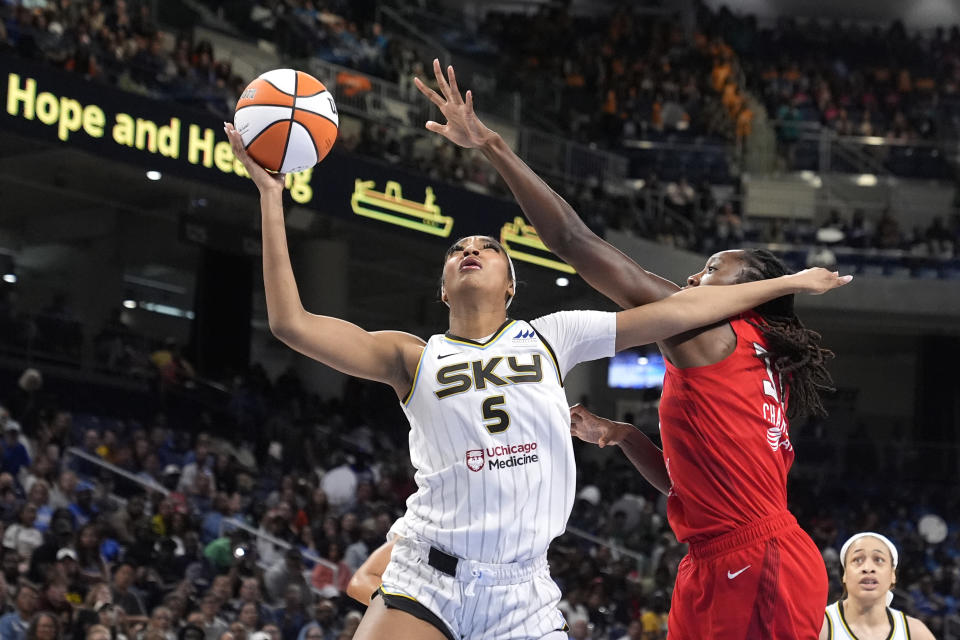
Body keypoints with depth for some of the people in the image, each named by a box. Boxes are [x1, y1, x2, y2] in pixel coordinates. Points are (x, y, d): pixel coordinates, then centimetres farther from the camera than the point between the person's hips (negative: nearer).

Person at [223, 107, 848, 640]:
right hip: (426, 580, -1)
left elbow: (676, 311, 10)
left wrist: (787, 283, 11)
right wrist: (271, 197, -3)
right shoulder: (415, 358, 6)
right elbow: (292, 323, -2)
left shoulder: (551, 336, 10)